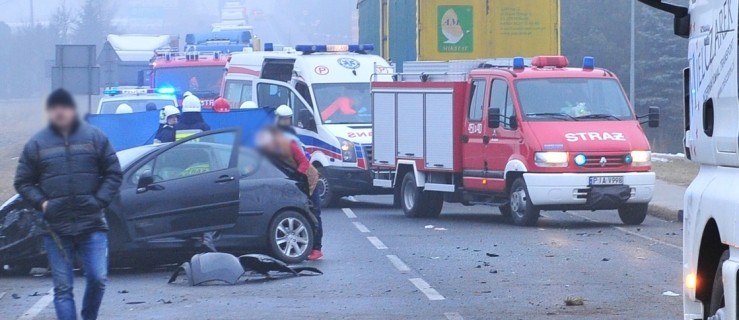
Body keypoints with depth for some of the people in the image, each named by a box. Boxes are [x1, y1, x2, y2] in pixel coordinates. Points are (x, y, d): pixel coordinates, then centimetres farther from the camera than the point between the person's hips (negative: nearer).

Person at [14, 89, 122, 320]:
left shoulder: (95, 138, 5)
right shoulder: (37, 144, 5)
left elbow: (113, 173, 7)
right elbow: (23, 182, 10)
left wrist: (100, 201, -5)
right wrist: (41, 202, -5)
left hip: (92, 224, 0)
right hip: (56, 228, 0)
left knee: (98, 278, -5)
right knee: (62, 287, 1)